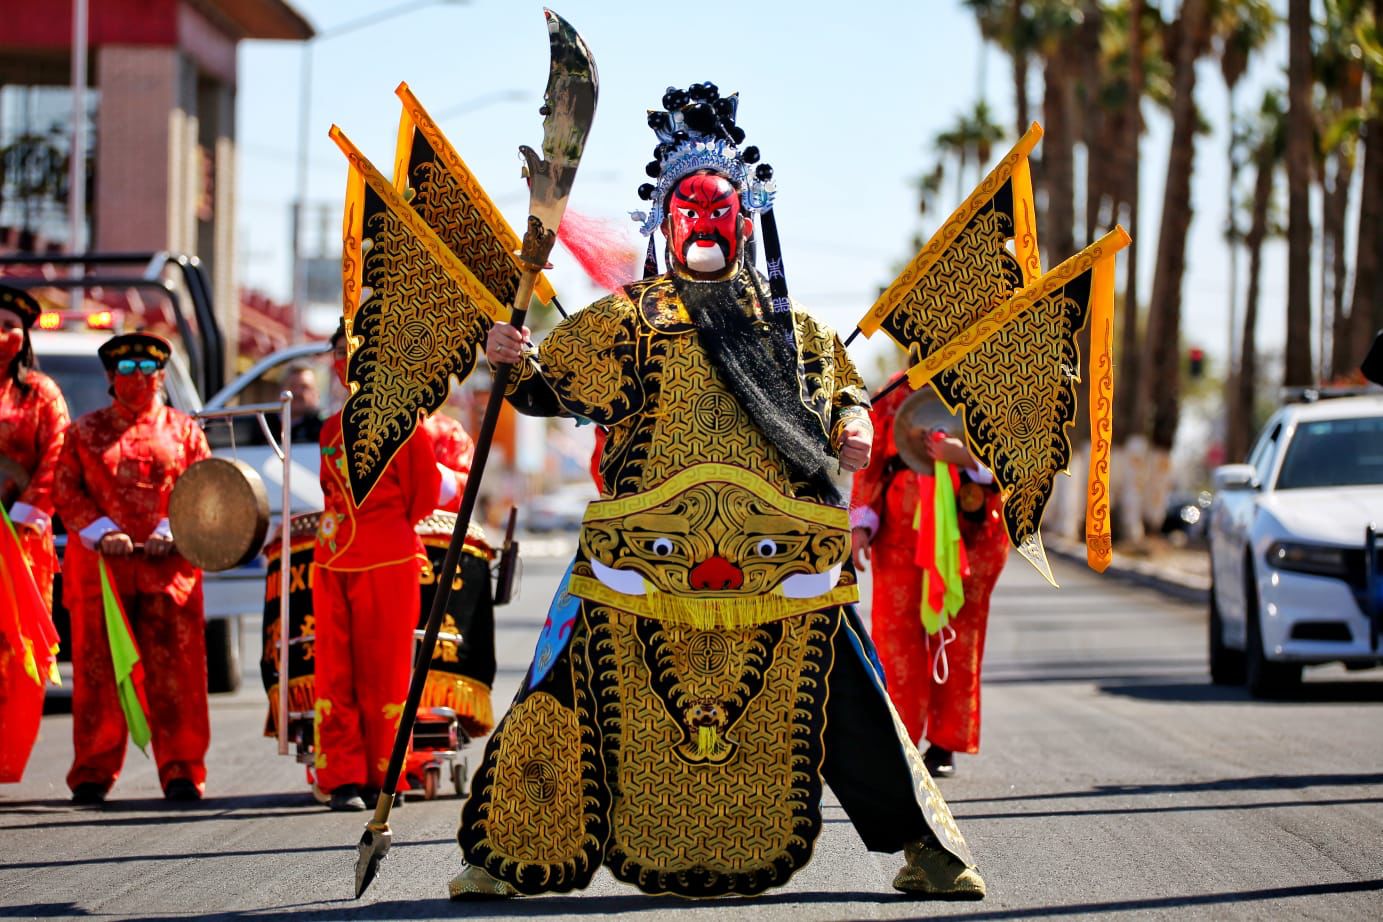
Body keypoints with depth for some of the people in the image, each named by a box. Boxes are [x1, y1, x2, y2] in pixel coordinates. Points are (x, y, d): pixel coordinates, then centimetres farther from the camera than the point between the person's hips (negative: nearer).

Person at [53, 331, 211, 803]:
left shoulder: (184, 430, 12)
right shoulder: (85, 431, 13)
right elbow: (65, 490, 6)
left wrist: (171, 531, -10)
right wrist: (102, 533, -9)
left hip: (169, 567, 0)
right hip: (100, 567, 0)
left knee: (173, 671, -3)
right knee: (98, 671, 1)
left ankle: (181, 771, 1)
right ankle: (93, 773, 8)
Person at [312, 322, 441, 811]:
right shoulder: (332, 429, 15)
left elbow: (425, 493, 1)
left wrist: (383, 532, 9)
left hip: (386, 565, -5)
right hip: (331, 563, 5)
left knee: (383, 673, -2)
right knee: (334, 673, 1)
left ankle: (384, 778, 6)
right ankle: (343, 777, 3)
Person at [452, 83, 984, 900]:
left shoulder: (786, 320, 18)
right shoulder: (625, 318, 12)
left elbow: (841, 383, 26)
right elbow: (556, 387, 9)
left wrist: (852, 422, 5)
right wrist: (519, 364, -12)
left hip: (778, 553, 1)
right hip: (646, 549, -1)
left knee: (840, 698, 2)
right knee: (581, 694, -4)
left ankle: (924, 845, 12)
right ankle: (513, 853, 7)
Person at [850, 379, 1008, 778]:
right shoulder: (893, 400, 9)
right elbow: (869, 464, 10)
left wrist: (966, 458, -22)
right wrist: (862, 525, 0)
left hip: (967, 538, -1)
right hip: (901, 534, 1)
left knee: (957, 639, 1)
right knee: (895, 630, -5)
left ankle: (945, 746, 9)